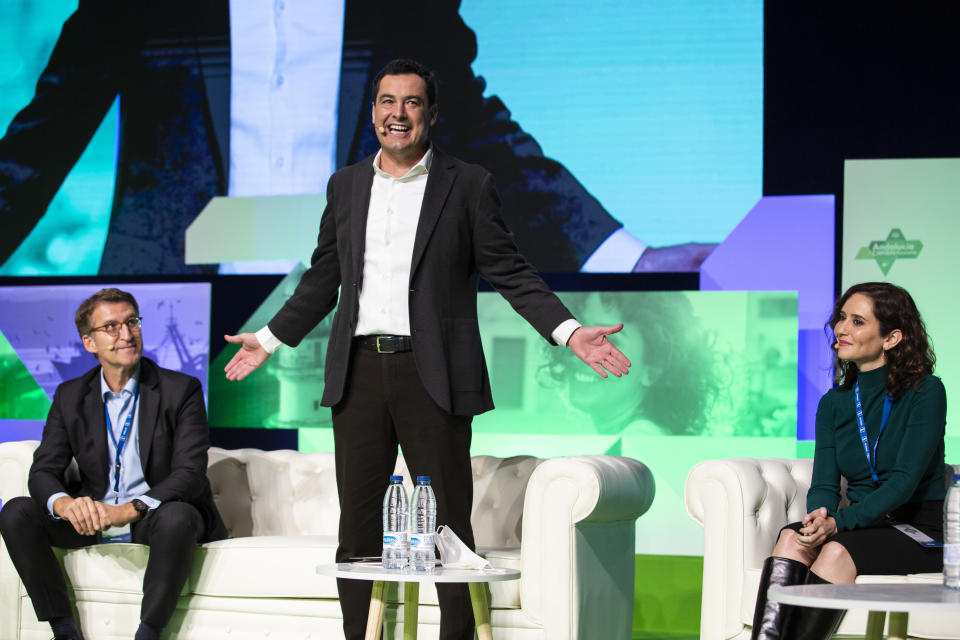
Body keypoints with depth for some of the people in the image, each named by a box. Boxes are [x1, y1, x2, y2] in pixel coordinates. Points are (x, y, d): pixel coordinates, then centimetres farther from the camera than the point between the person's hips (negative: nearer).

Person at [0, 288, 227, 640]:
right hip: (90, 520, 4)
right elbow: (43, 471, 0)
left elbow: (190, 474, -15)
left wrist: (129, 510, -32)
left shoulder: (182, 390, -6)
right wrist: (66, 504, -26)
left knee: (178, 516, -37)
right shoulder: (70, 396, 6)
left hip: (153, 519, -4)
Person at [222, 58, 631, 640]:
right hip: (359, 373, 4)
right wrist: (271, 338, 23)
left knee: (449, 522, -1)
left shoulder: (468, 186, 3)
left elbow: (510, 272, 1)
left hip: (432, 374, -3)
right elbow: (323, 279, 22)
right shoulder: (346, 187, 13)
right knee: (358, 523, 6)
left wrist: (570, 332, -10)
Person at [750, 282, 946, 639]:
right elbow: (824, 485, 3)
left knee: (837, 550, -33)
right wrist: (820, 515, -23)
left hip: (920, 530, -5)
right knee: (791, 537, -26)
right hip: (864, 527, 5)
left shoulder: (925, 392, -7)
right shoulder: (834, 403, 10)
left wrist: (837, 522, -28)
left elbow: (905, 480, -17)